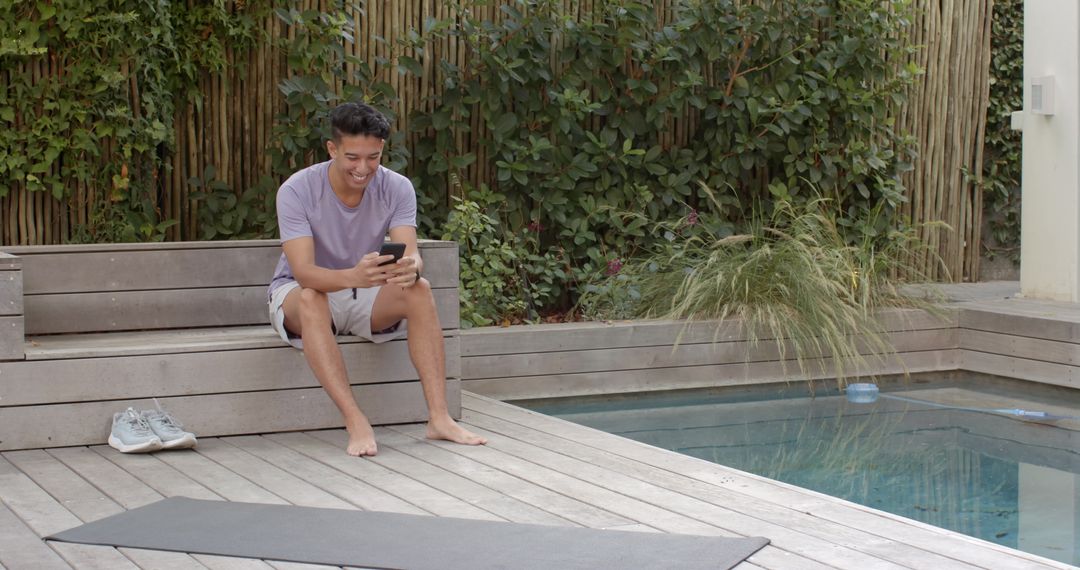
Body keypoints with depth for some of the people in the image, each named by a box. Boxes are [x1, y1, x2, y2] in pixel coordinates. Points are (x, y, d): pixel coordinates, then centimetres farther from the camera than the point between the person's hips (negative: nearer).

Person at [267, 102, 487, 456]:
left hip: (364, 299, 3)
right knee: (311, 298, -39)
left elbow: (410, 253, -24)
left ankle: (439, 417, -32)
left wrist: (410, 268, -50)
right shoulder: (296, 191, -22)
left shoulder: (397, 188, -11)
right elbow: (303, 271, -33)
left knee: (419, 289, -27)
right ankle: (355, 422, -44)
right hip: (298, 296, -3)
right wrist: (352, 276, -54)